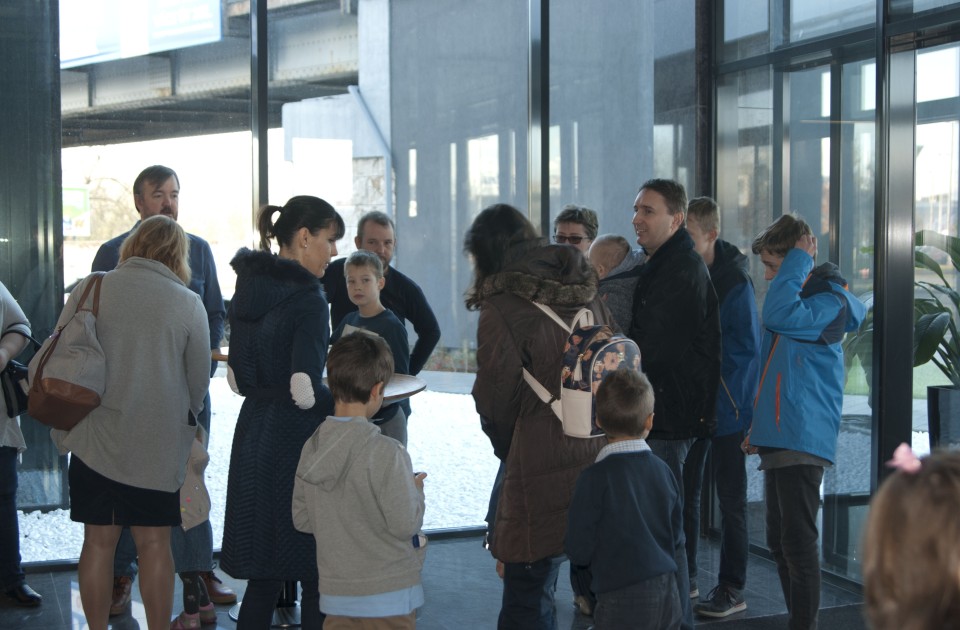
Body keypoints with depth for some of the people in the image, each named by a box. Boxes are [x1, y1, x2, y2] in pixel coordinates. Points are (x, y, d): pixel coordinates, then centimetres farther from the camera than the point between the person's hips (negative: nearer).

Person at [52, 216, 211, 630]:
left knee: (99, 540, 9)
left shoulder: (89, 290, -2)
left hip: (94, 438, 1)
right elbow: (199, 378, 4)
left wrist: (61, 431, 13)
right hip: (159, 444, -1)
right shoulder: (188, 303, -4)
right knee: (154, 543, 8)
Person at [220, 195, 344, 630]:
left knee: (262, 575, 15)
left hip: (253, 435, 8)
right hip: (296, 445, -8)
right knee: (317, 576, 4)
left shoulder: (247, 291, 9)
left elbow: (237, 380, 13)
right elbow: (306, 394, -21)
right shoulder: (307, 300, -15)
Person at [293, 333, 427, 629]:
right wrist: (416, 491, 0)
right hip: (387, 598, -5)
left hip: (335, 595, 6)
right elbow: (405, 524, -17)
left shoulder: (312, 447, -1)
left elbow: (302, 520, 5)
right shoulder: (386, 453, -20)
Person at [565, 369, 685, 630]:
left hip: (623, 601, -6)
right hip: (669, 596, 6)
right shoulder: (663, 471, 3)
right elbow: (677, 538, 10)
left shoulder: (595, 478, -14)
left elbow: (579, 550, -11)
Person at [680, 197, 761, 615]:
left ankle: (732, 589, 11)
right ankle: (685, 577, 25)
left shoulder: (734, 282, -16)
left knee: (730, 498, 3)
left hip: (725, 408, -6)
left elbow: (746, 349, -16)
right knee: (683, 493, 13)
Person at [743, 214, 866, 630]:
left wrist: (797, 260, -19)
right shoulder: (796, 299, 19)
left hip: (803, 441, -10)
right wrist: (760, 427, 19)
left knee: (798, 543, -7)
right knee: (780, 544, 14)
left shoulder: (830, 300, -10)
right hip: (778, 439, 10)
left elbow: (779, 317, -30)